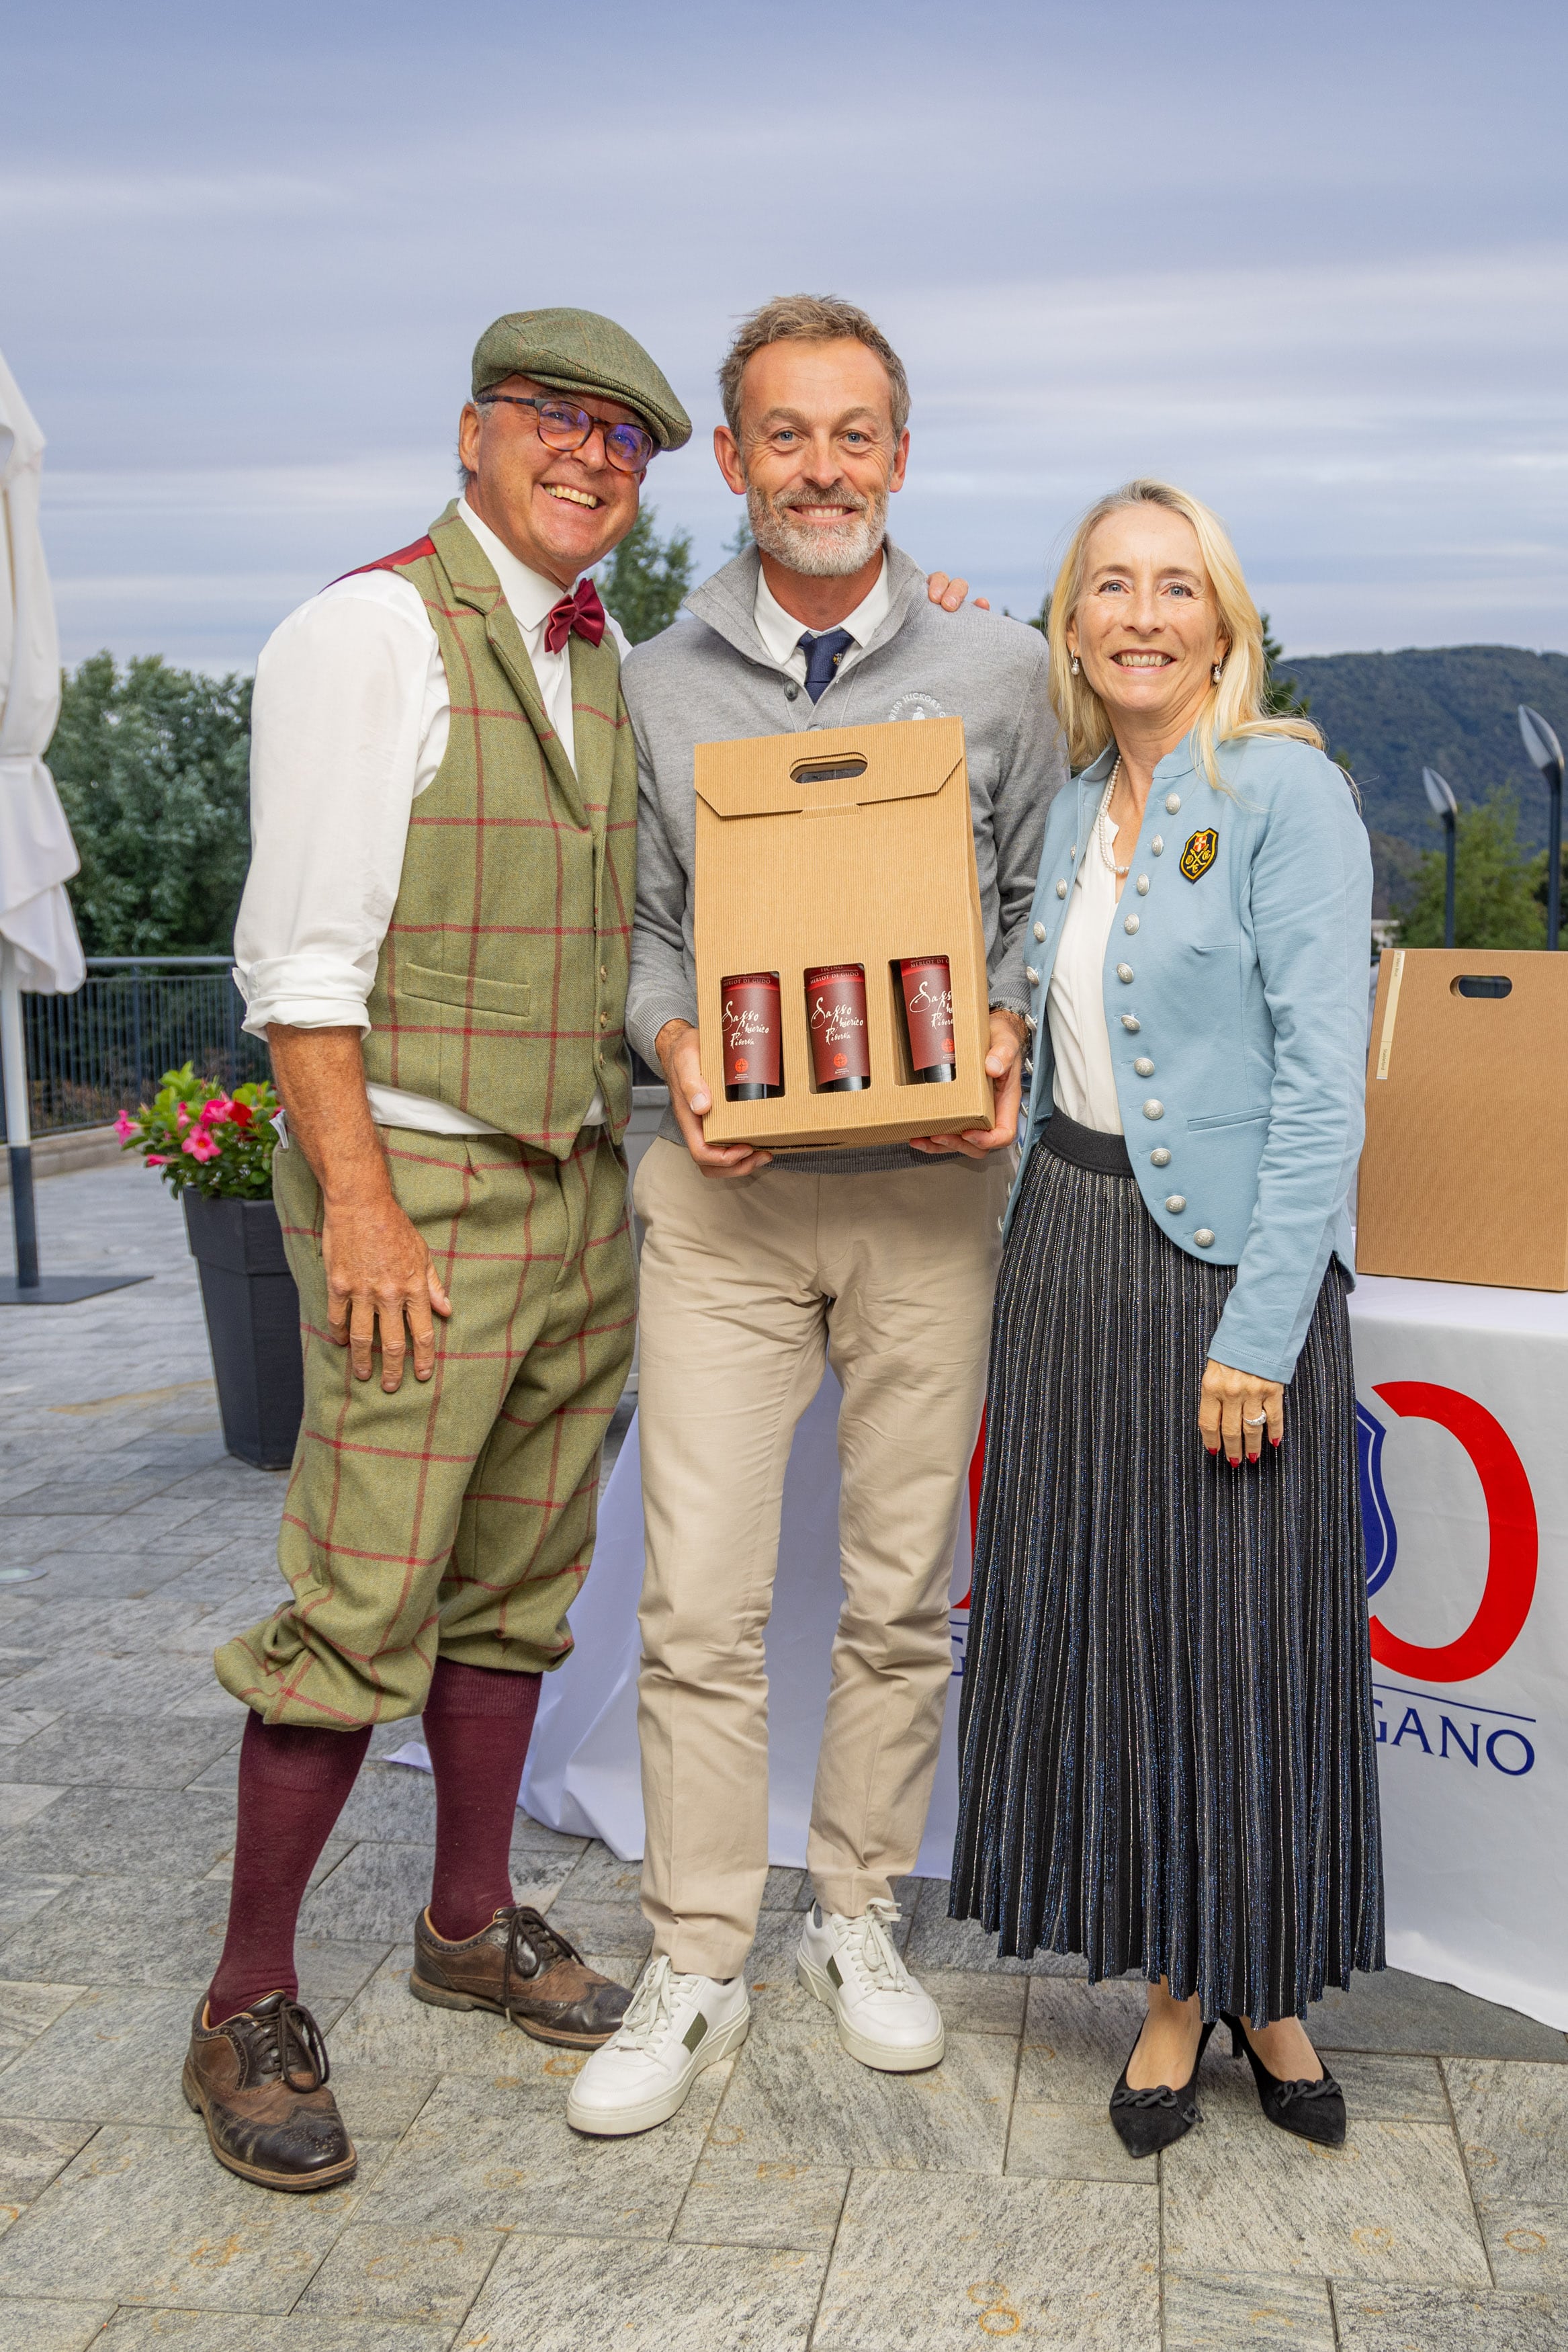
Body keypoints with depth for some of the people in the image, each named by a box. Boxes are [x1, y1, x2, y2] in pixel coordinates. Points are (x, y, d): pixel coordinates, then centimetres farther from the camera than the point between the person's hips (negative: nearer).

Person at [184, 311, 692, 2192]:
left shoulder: (606, 661, 15)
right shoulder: (372, 631, -8)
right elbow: (301, 948, -14)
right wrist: (359, 1202, -20)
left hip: (582, 1177, 8)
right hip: (415, 1183, -7)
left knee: (518, 1580, 14)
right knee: (361, 1608, -6)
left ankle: (470, 1926, 30)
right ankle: (247, 2008, 10)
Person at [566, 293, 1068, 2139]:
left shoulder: (996, 672, 6)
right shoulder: (657, 685, 7)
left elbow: (1037, 905, 11)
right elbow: (635, 924, 11)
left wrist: (1003, 1038, -8)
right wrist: (678, 1043, -8)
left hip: (931, 1188, 1)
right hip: (727, 1191, 0)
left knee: (901, 1587, 9)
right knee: (700, 1597, -2)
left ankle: (858, 1914, 27)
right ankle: (694, 1967, 13)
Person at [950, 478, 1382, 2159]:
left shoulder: (1287, 791, -9)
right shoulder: (1076, 806, 10)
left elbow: (1321, 1083, -15)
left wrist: (1260, 1330, -18)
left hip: (1227, 1260, -6)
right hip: (1071, 1243, 6)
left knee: (1246, 1633, 3)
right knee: (1102, 1623, 9)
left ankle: (1270, 1981, 24)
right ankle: (1175, 1985, 25)